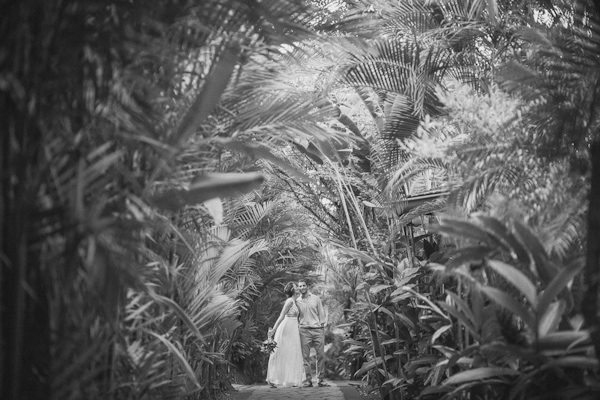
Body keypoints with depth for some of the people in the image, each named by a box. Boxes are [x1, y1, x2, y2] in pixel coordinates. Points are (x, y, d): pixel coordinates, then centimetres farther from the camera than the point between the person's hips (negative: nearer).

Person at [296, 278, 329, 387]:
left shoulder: (316, 298, 9)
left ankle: (320, 379, 4)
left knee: (321, 355, -3)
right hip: (304, 330, 0)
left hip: (318, 329, 0)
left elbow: (321, 314, 10)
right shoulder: (297, 301, 9)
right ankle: (308, 380, 0)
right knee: (305, 356, -3)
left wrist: (322, 327, 3)